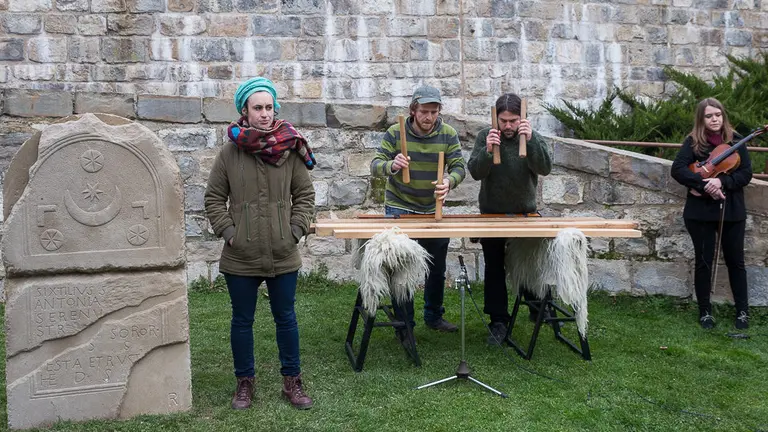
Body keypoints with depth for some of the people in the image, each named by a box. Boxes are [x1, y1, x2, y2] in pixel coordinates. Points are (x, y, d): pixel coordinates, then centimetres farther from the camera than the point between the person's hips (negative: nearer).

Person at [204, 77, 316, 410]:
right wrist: (227, 232, -6)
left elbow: (304, 194, 5)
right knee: (242, 321, 13)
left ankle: (292, 381, 28)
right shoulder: (230, 151, -4)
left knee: (286, 318, 13)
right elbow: (214, 198, 3)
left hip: (283, 256, 0)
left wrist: (296, 230, -4)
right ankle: (245, 382, 30)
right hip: (240, 257, 0)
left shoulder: (290, 148, -3)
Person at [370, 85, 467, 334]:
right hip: (399, 209, -3)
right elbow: (375, 166, -13)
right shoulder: (395, 133, -11)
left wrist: (449, 182, -35)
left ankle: (434, 316, 33)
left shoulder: (448, 134, -6)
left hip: (434, 209, 3)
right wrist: (391, 165, -37)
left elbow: (459, 167, -11)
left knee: (437, 269, 14)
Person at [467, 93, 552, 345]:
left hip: (524, 213, 0)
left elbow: (545, 168, -20)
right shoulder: (485, 137, -7)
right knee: (494, 270, 4)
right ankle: (499, 321, 11)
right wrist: (487, 150, -32)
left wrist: (531, 141, -33)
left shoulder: (532, 137, -6)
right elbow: (475, 172, -14)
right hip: (492, 214, 0)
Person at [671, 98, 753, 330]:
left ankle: (743, 312, 21)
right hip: (701, 211, -1)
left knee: (735, 261, 10)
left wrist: (722, 181, -21)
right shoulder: (693, 141, -3)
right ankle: (705, 312, 19)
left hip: (732, 211, 1)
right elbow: (677, 169, -15)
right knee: (704, 262, 7)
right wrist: (704, 183, -25)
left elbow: (746, 173, -5)